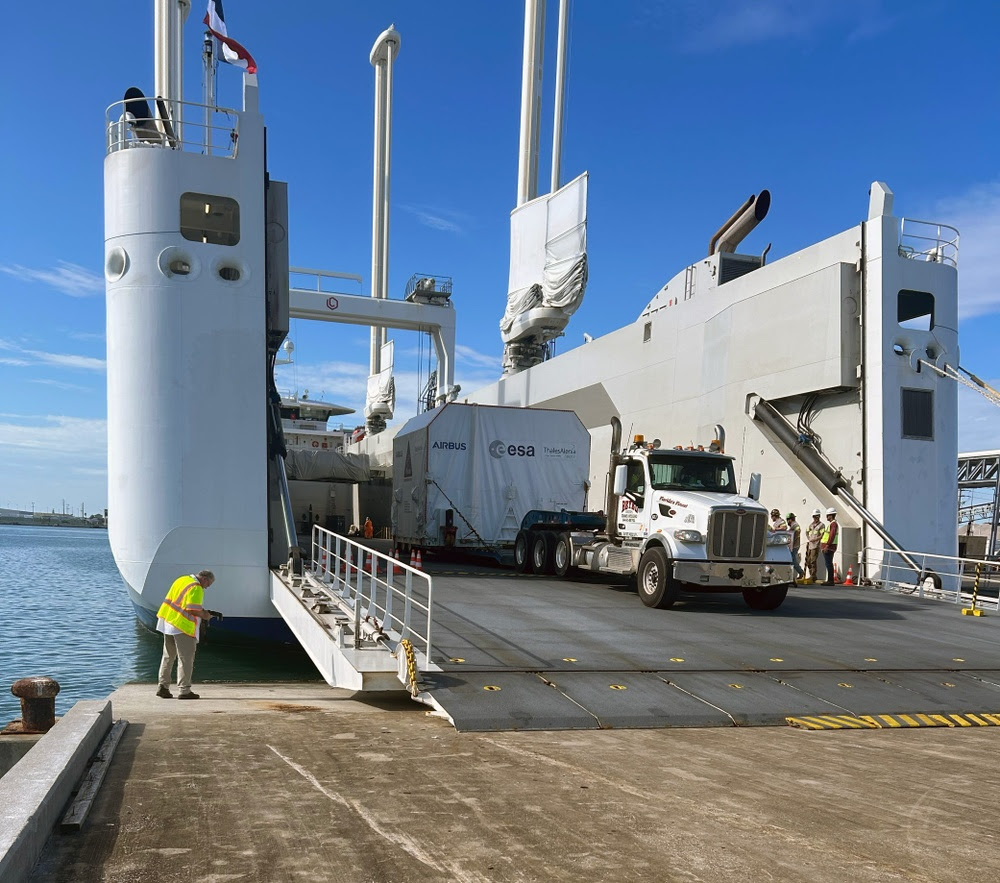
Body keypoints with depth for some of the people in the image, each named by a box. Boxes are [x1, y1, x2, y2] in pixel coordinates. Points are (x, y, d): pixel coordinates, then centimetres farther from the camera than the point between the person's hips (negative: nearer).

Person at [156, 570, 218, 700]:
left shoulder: (182, 580, 14)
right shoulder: (196, 588, -15)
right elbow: (192, 610, -22)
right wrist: (204, 615, -3)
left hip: (167, 621, 9)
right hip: (183, 626, -9)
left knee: (168, 656, 18)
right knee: (186, 659, -2)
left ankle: (163, 687, 19)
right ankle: (184, 690, -1)